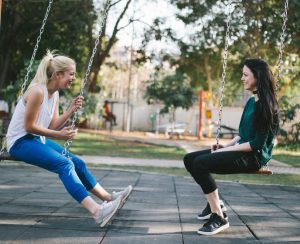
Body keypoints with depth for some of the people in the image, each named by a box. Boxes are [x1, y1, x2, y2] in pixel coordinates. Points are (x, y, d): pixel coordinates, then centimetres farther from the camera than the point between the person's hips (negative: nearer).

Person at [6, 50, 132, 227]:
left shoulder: (55, 94, 7)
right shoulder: (37, 91, -20)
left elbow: (53, 126, 4)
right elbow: (29, 126, -20)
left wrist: (71, 110, -7)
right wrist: (58, 135, -19)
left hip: (37, 139, 10)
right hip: (20, 141, -10)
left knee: (76, 162, 3)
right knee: (64, 164, -26)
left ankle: (108, 198, 7)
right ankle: (96, 211, -38)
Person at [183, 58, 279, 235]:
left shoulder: (266, 105, -15)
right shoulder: (251, 101, 13)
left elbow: (258, 143, -20)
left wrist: (227, 150, -17)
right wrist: (226, 145, 3)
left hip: (254, 156, -10)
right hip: (242, 150, 10)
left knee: (200, 163, -26)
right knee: (190, 159, 5)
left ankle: (219, 218, -18)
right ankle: (215, 203, 15)